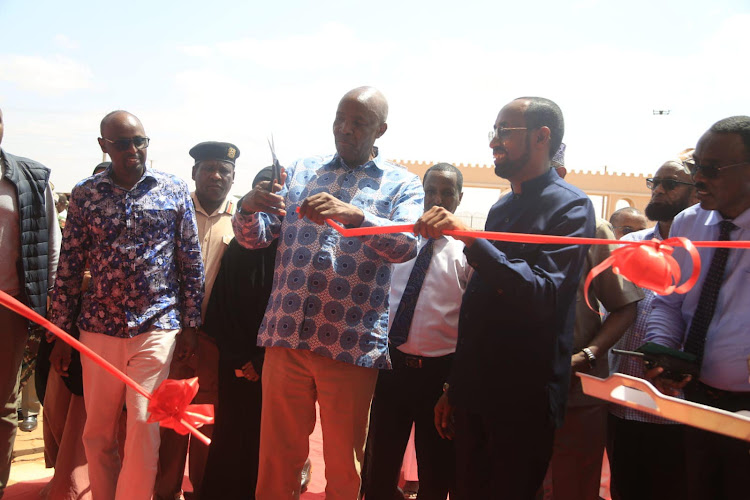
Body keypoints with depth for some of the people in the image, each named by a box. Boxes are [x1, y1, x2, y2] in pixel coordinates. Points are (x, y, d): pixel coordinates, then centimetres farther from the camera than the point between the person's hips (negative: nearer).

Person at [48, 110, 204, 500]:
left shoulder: (175, 191, 1)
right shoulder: (84, 195, 4)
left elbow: (191, 263, 3)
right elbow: (68, 268, 6)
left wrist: (190, 325, 1)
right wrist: (61, 334, 5)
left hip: (157, 325, -2)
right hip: (99, 326, 2)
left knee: (143, 427, -3)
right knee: (96, 432, 9)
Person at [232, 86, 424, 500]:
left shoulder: (402, 185, 4)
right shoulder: (301, 171, 12)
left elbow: (406, 245, -14)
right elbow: (254, 238, 8)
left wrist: (354, 214, -31)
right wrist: (249, 208, -15)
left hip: (352, 344, -2)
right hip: (287, 337, 2)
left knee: (343, 465, 13)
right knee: (277, 457, 13)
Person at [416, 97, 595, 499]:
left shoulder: (571, 206, -10)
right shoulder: (501, 208, 13)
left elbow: (542, 295, -25)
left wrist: (468, 237, -32)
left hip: (524, 401, -7)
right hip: (476, 392, 7)